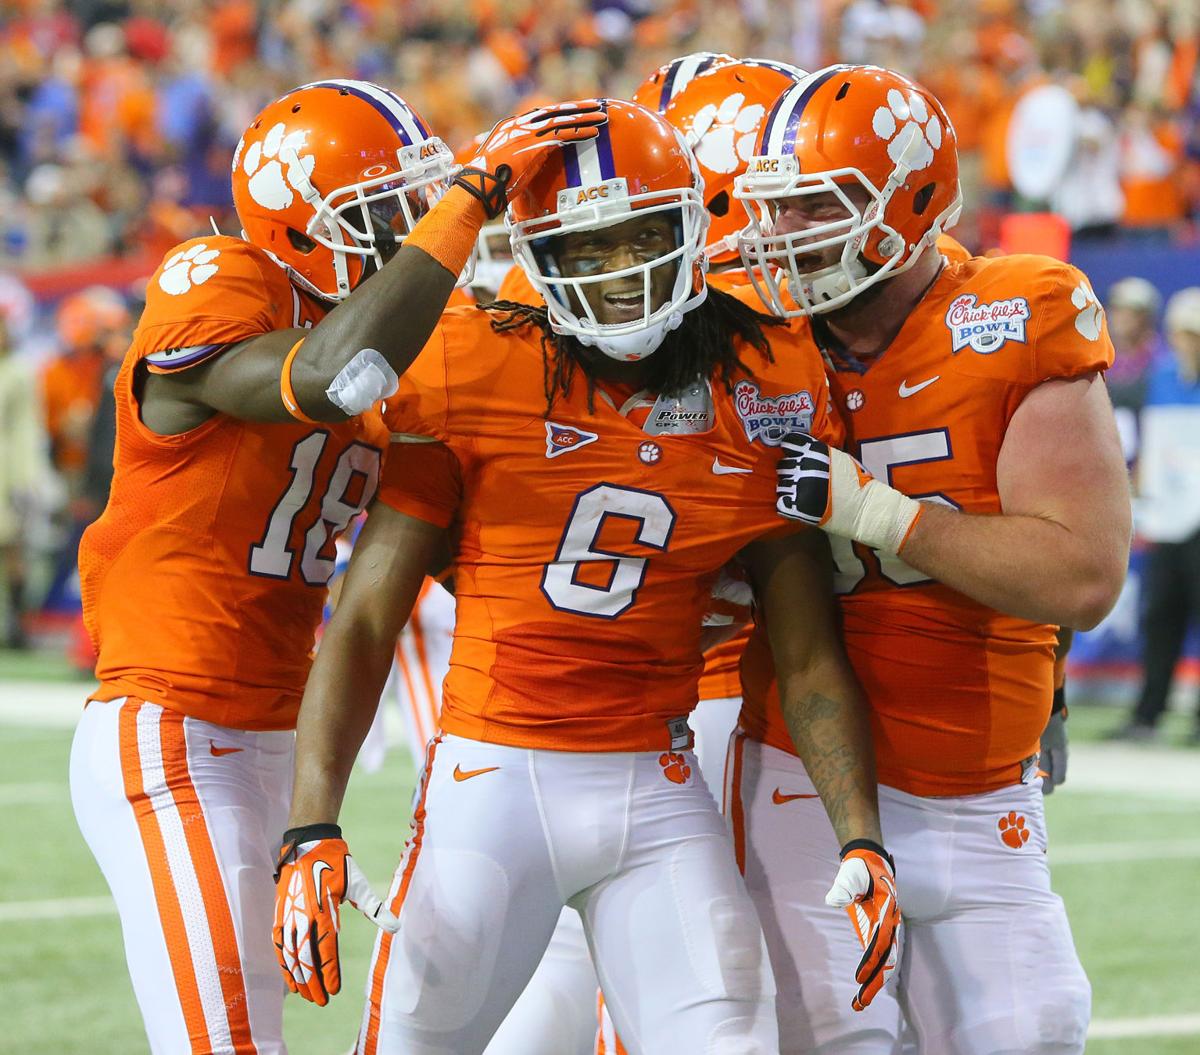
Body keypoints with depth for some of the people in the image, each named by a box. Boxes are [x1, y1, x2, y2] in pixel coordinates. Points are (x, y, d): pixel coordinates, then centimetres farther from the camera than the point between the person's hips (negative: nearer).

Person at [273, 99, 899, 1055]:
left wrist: (862, 840, -2)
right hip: (492, 784, -2)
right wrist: (313, 831, -11)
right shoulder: (473, 374, -5)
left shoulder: (767, 393, 2)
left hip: (658, 796, 2)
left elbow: (809, 652, 8)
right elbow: (365, 622, -3)